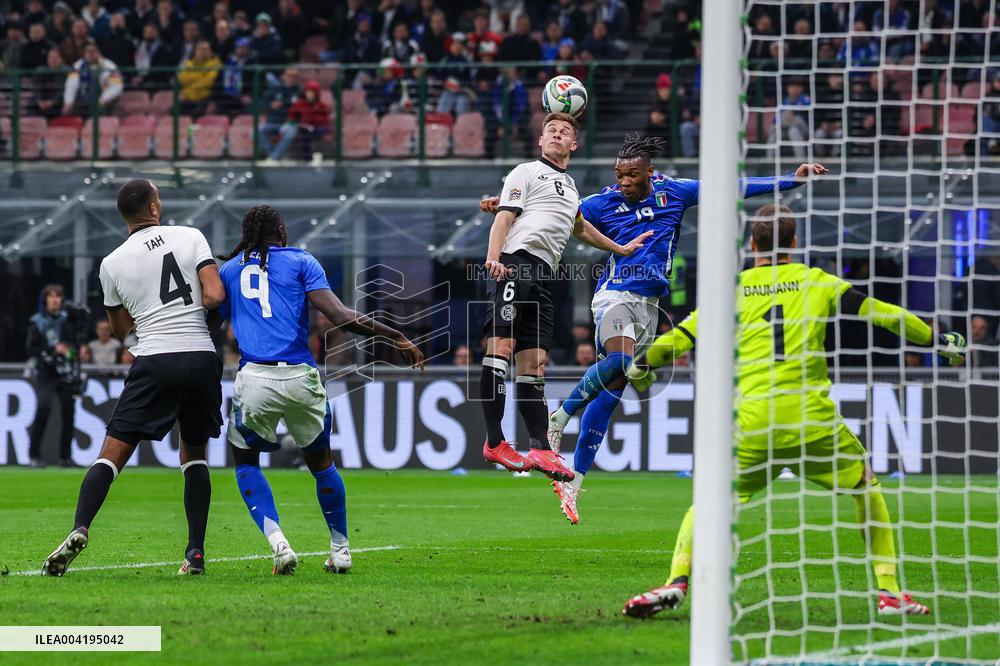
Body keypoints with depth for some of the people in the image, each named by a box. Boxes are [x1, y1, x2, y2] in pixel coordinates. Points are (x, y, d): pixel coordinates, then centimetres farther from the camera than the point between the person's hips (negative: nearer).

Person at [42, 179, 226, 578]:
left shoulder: (113, 264, 7)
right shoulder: (190, 237, 4)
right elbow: (215, 296, -4)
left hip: (153, 361, -1)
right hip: (201, 357, 1)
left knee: (112, 453, -1)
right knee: (194, 455, 17)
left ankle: (79, 530, -21)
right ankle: (196, 554, 9)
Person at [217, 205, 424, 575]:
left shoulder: (227, 271, 16)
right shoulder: (300, 261, 9)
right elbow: (340, 316, -4)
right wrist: (397, 337, 0)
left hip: (254, 378, 0)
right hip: (301, 378, 0)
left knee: (246, 462, 21)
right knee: (321, 463, 22)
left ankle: (277, 541, 0)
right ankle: (340, 550, 29)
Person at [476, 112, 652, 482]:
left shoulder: (569, 186, 30)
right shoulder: (527, 172, 8)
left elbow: (579, 228, 47)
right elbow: (503, 218, -4)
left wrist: (622, 249, 54)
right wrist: (493, 258, -21)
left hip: (542, 277, 7)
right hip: (514, 265, -7)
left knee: (533, 363, 2)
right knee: (502, 346, -17)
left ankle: (540, 450, -3)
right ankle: (494, 443, -21)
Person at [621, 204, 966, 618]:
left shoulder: (732, 291, 11)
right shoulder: (818, 283, 10)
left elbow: (679, 338, 11)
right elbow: (882, 315, 11)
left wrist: (640, 366, 30)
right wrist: (936, 340, 25)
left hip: (752, 425, 1)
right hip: (813, 421, -1)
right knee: (867, 485, 21)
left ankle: (676, 584, -4)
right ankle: (889, 591, 13)